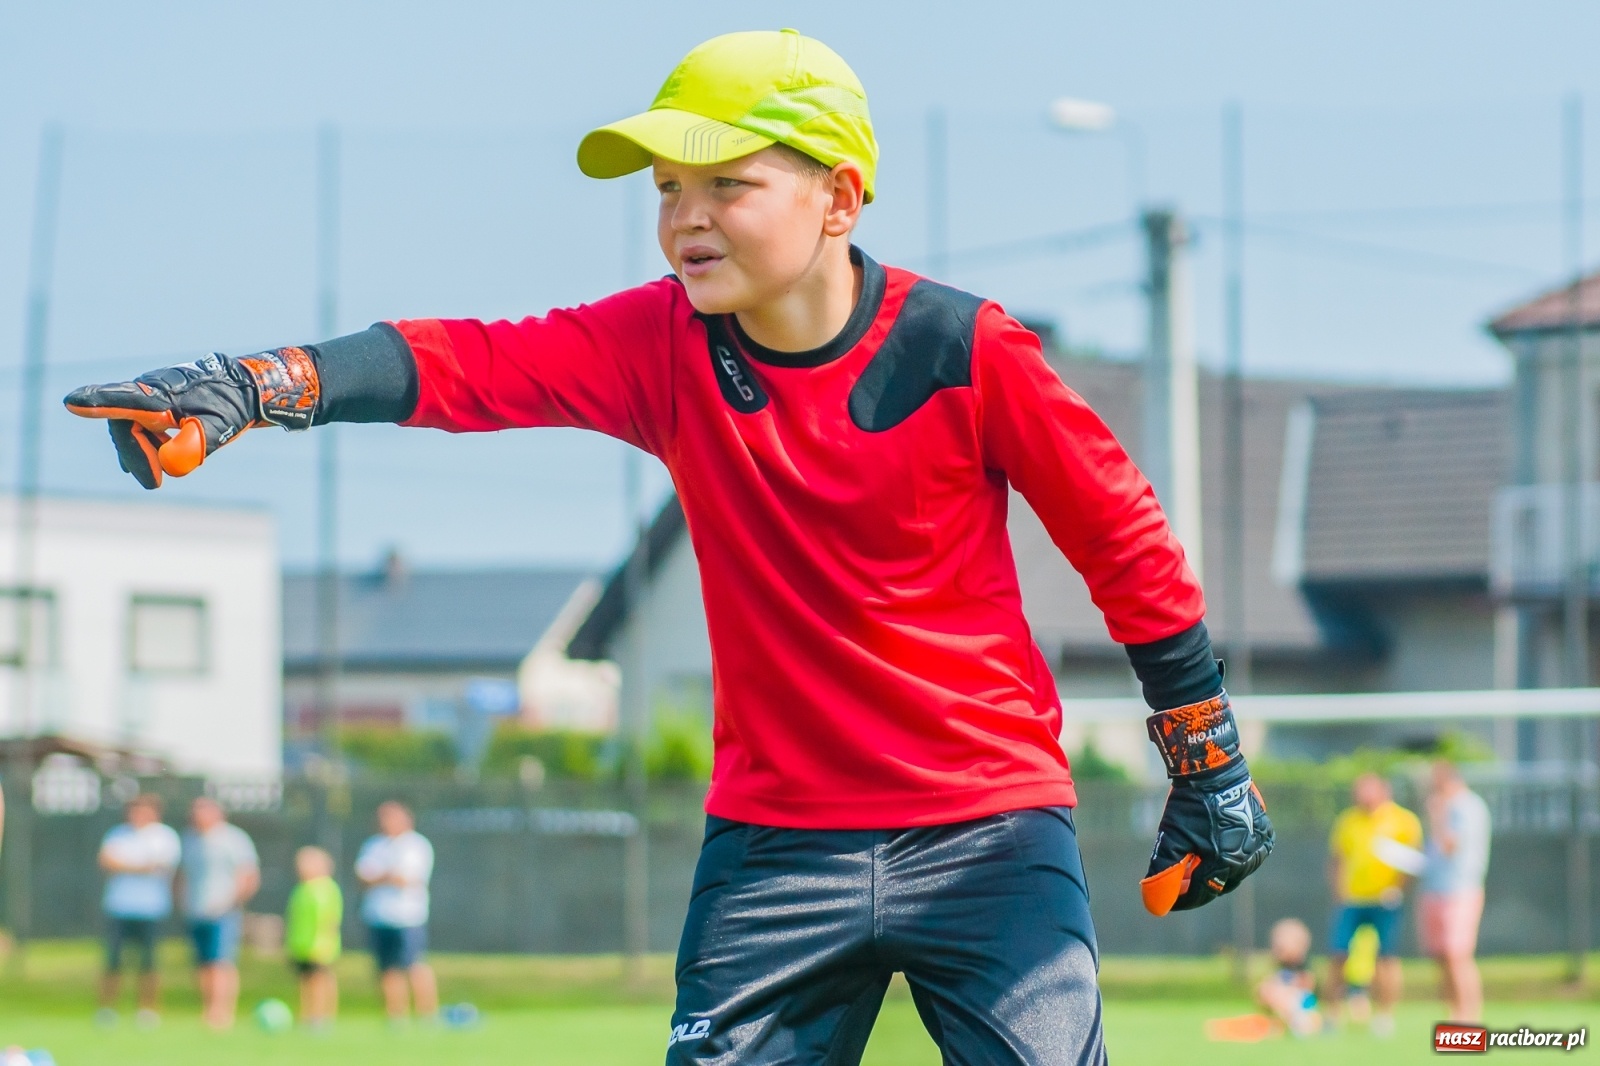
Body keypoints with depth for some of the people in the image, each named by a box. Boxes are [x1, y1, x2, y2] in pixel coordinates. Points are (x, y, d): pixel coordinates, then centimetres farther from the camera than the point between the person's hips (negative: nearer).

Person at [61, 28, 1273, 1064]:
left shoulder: (965, 349, -11)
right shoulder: (665, 345, -3)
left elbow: (1127, 541, -2)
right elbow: (471, 362, -16)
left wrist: (1210, 772, 3)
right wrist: (240, 391, -32)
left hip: (989, 834, -3)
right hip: (773, 845, 3)